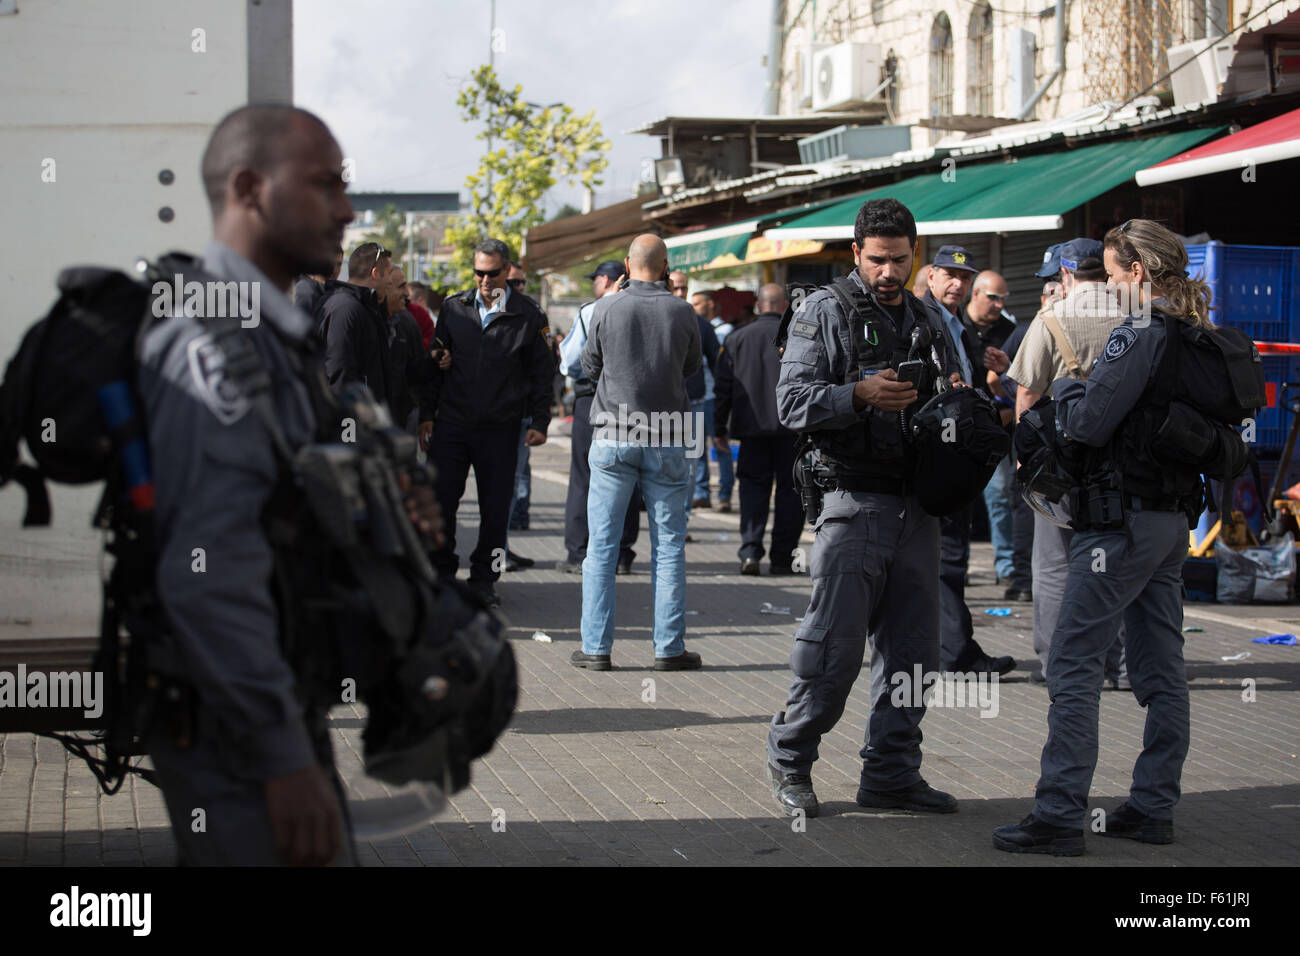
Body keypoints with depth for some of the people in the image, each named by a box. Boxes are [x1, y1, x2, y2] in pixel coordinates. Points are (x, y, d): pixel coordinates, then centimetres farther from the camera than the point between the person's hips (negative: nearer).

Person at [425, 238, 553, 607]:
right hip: (451, 424, 1)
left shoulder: (528, 316, 1)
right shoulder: (453, 308, 7)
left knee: (495, 509, 3)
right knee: (439, 501, 0)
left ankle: (483, 579, 16)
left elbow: (539, 373, 5)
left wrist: (539, 422, -1)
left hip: (500, 428, -1)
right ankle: (441, 574, 14)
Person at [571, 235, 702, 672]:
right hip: (667, 439, 0)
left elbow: (589, 366, 7)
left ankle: (596, 647, 5)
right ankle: (670, 648, 7)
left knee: (602, 544, 6)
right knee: (668, 545, 7)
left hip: (614, 436, 0)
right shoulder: (682, 313, -4)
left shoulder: (607, 309, -5)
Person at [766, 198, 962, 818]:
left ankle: (891, 773, 17)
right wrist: (860, 396, -24)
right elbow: (792, 400, -10)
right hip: (854, 503, -6)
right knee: (836, 646, -5)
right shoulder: (825, 313, -1)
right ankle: (789, 758, 12)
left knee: (913, 651, 7)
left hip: (917, 507, 6)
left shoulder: (927, 321, 17)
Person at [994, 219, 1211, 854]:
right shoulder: (1197, 339, 11)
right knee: (1161, 669, 12)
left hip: (1123, 518, -9)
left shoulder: (1140, 336, -16)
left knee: (1073, 665, -6)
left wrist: (1064, 388, 2)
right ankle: (1153, 808, 17)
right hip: (1173, 518, 9)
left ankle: (1059, 815, -8)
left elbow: (1089, 422, -20)